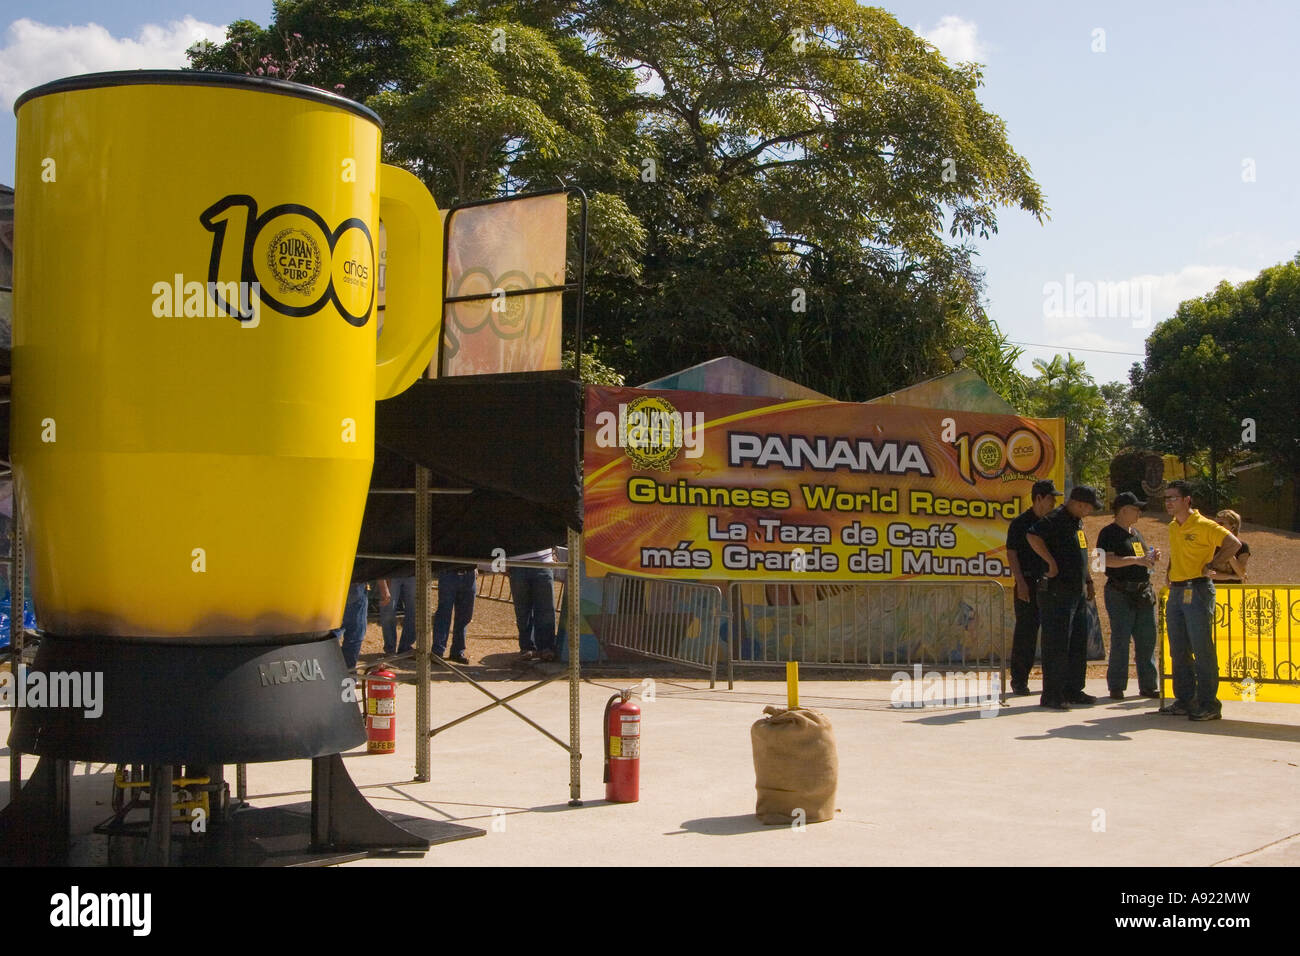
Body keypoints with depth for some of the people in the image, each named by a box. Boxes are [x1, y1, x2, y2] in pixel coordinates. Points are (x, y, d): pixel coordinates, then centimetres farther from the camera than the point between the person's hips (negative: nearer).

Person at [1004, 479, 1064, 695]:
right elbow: (1011, 553, -6)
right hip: (1028, 584, -5)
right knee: (1025, 633, -3)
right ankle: (1019, 680, 5)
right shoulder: (1020, 523, -2)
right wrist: (1020, 582, -14)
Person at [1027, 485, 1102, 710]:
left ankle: (1073, 690, 23)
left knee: (1078, 643, 13)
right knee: (1057, 645, -7)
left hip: (1078, 592, 10)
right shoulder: (1055, 519, -14)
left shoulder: (1078, 522, 17)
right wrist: (1052, 562, -28)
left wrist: (1088, 581, 25)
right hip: (1057, 592, -10)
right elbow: (1032, 536, -31)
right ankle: (1051, 695, -3)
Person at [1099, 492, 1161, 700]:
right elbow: (1108, 560, -19)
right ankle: (1116, 687, 2)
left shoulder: (1136, 532, 19)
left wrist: (1152, 557, 7)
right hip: (1121, 594, -8)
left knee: (1147, 641, 7)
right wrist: (1136, 560, -25)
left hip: (1143, 592, 8)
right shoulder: (1109, 533, -6)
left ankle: (1149, 685, 14)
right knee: (1120, 641, -4)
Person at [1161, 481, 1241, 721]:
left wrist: (1210, 565, -14)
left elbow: (1234, 544, -16)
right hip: (1176, 592, 8)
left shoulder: (1204, 526, -10)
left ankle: (1208, 704, -3)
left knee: (1202, 649, -7)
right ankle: (1184, 701, 16)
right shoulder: (1172, 527, 14)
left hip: (1197, 591, -8)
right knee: (1179, 650, 9)